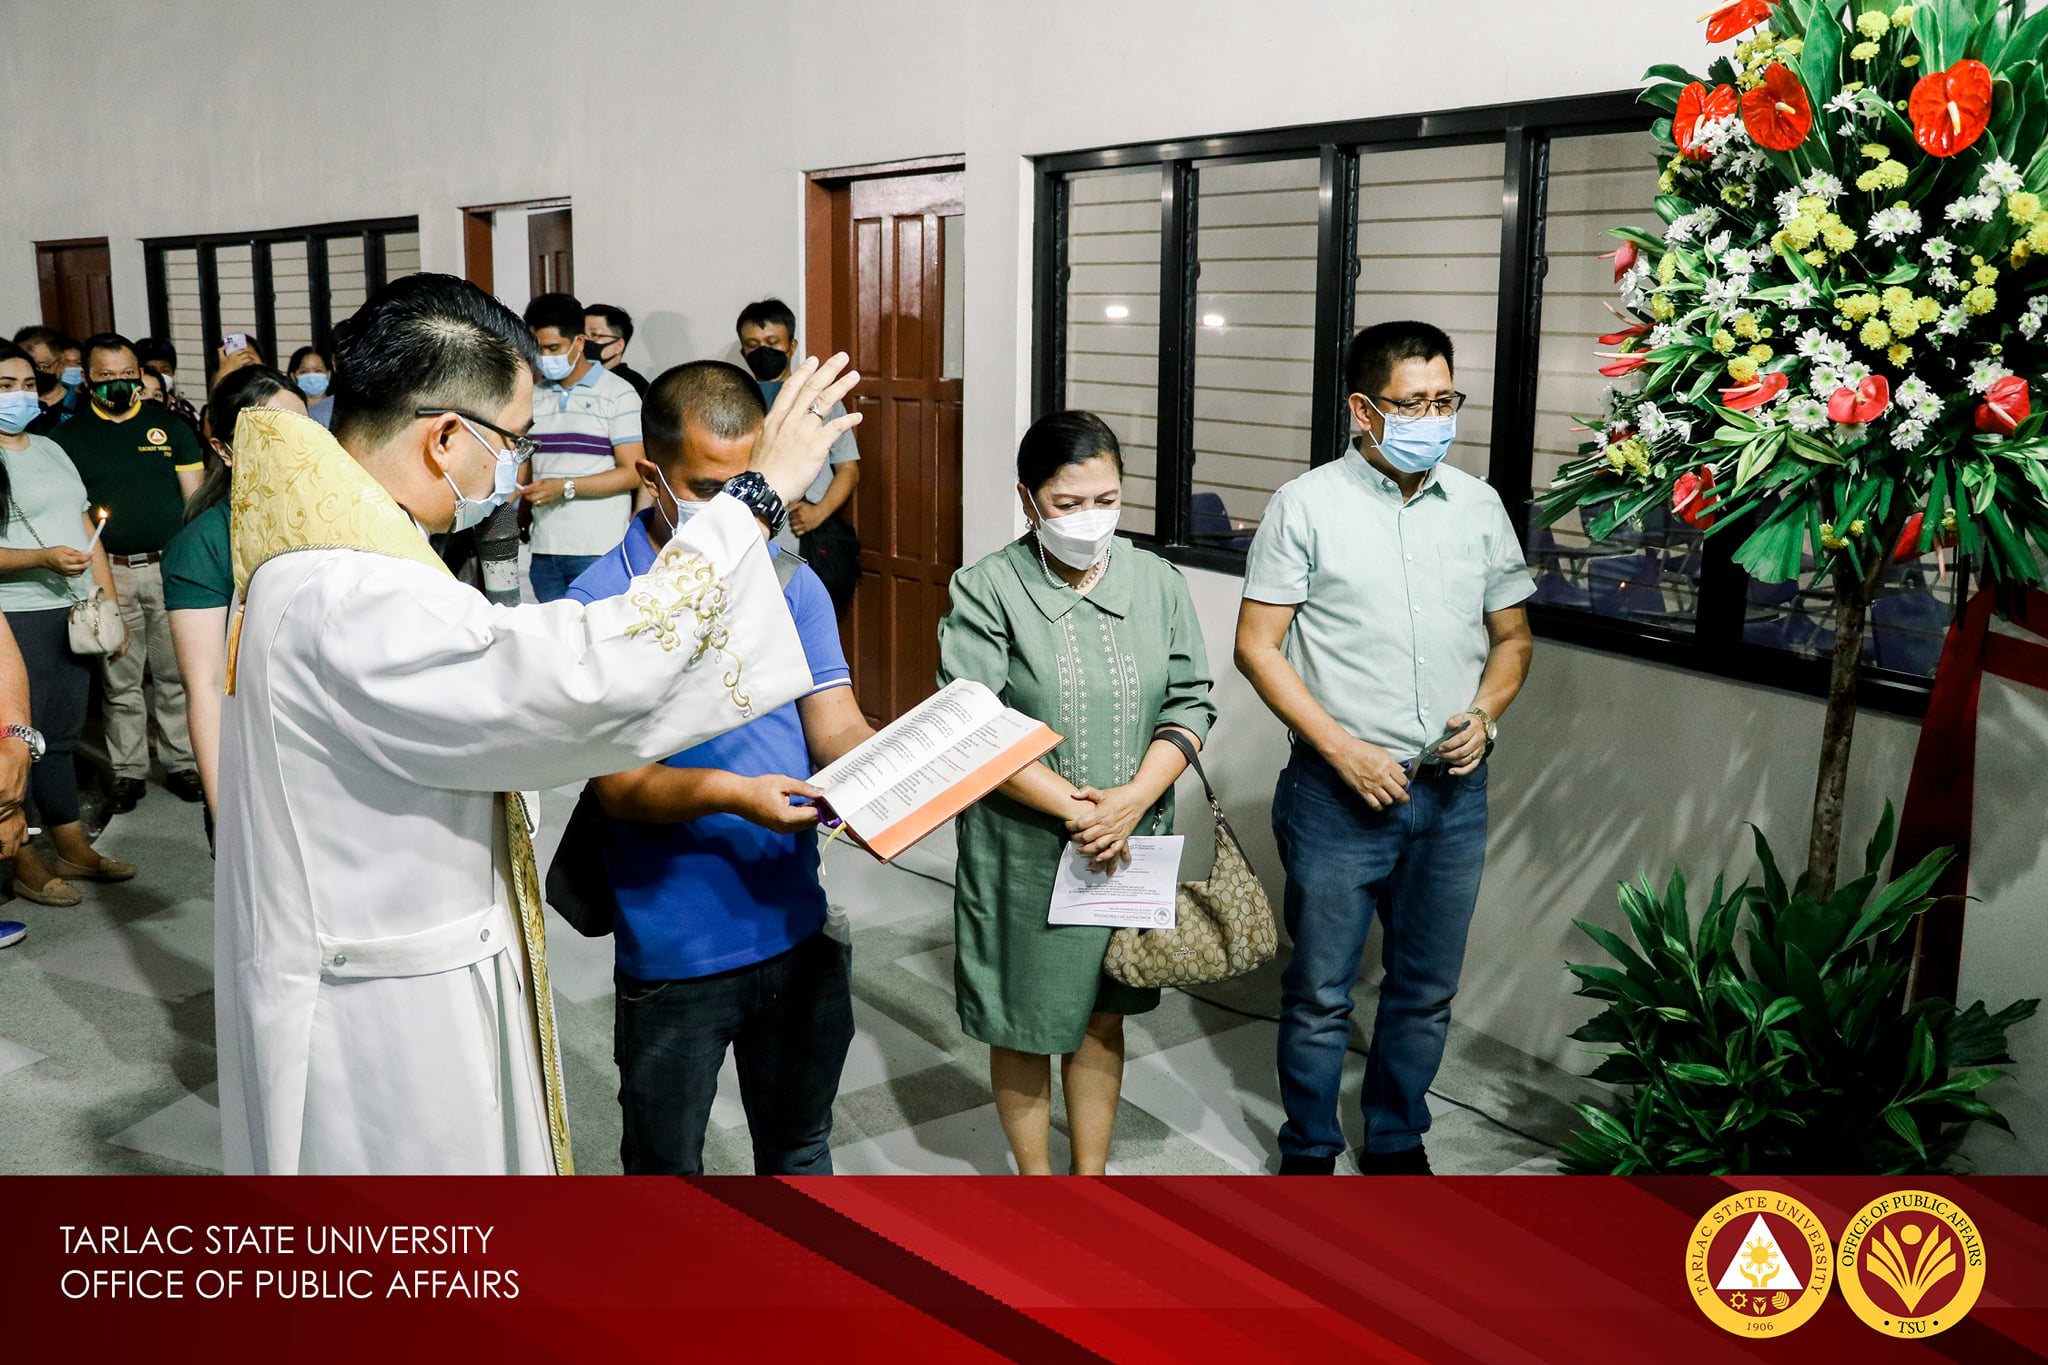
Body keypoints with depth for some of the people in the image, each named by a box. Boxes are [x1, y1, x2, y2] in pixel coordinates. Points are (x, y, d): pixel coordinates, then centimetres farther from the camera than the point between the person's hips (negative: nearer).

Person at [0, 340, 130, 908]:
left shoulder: (50, 449, 17)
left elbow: (85, 528, 20)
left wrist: (110, 601, 14)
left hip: (74, 612, 7)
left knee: (61, 736, 14)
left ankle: (74, 850, 22)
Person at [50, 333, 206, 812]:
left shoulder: (170, 425, 7)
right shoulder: (69, 436, 5)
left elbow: (195, 498, 7)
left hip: (170, 565, 0)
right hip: (109, 572, 0)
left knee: (177, 674, 5)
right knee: (120, 679, 6)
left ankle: (181, 761, 16)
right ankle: (127, 770, 16)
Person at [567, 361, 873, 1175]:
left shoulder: (792, 583, 2)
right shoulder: (601, 602, -13)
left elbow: (836, 726, -2)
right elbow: (620, 782, -17)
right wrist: (730, 794, -35)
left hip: (799, 929, 4)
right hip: (673, 946, -4)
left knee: (800, 1150, 23)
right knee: (665, 1163, 17)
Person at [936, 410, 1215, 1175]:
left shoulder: (1158, 582, 1)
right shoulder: (987, 591, -12)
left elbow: (1190, 703, 0)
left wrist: (1132, 798, -15)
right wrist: (1073, 807, -21)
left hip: (1130, 845, 3)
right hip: (1024, 850, -3)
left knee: (1103, 1014, 17)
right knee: (1024, 1021, 12)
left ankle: (1091, 1174, 36)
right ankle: (1035, 1178, 33)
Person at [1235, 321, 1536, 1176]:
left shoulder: (1479, 506, 6)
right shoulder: (1307, 506, -6)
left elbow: (1512, 635, 15)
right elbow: (1257, 646, -8)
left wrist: (1485, 713, -5)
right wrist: (1342, 749, -15)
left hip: (1451, 793, 4)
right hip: (1338, 792, -4)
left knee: (1427, 989, 16)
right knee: (1320, 991, 7)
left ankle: (1397, 1141, 36)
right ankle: (1309, 1151, 28)